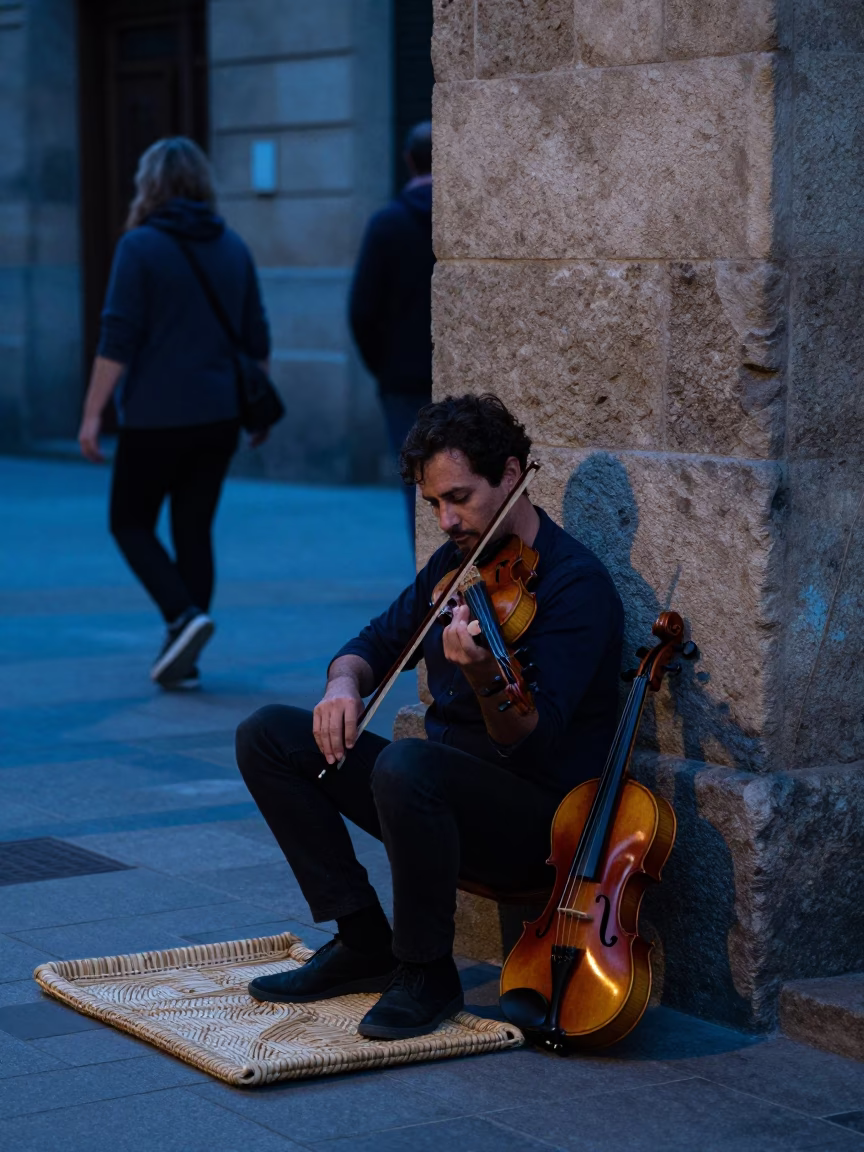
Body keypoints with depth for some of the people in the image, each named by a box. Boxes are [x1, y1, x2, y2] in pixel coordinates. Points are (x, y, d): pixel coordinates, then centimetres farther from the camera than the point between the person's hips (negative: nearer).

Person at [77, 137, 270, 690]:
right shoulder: (233, 247, 7)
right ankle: (183, 659, 11)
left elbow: (118, 339, -14)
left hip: (156, 416, -5)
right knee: (195, 530, 11)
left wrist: (93, 413, -10)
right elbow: (257, 338, 9)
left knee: (131, 522, 10)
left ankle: (184, 616, -10)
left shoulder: (140, 245, -9)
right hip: (219, 416, 5)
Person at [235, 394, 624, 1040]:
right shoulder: (456, 564, 8)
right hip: (448, 792, 8)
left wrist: (484, 677, -46)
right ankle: (364, 943, 0)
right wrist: (346, 683, -6)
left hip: (542, 826, -8)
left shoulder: (574, 582, -16)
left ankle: (427, 974, -16)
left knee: (406, 764, -37)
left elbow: (534, 744, -25)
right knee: (270, 736, -1)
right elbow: (378, 642, 18)